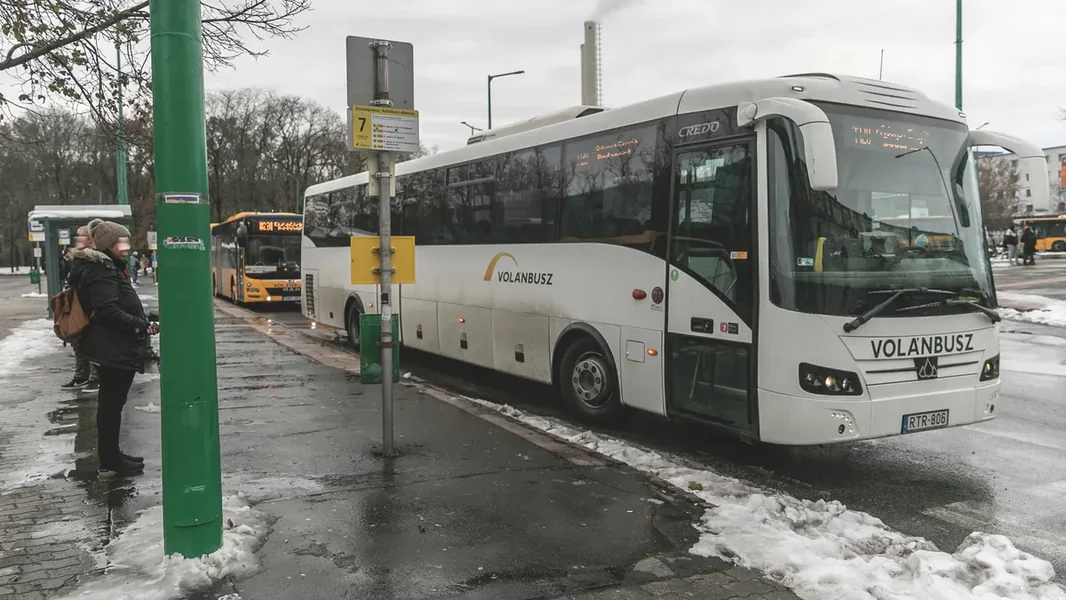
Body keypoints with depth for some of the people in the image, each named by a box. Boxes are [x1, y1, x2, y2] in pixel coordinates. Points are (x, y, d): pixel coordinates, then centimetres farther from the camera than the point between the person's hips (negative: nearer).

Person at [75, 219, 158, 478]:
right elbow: (109, 312, -25)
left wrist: (143, 321, 7)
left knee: (111, 403, 17)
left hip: (115, 349, 11)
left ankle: (111, 456, 28)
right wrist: (143, 326, -20)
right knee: (111, 404, -3)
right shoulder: (103, 272, -17)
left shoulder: (110, 268, 15)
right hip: (113, 350, -11)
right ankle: (109, 463, 6)